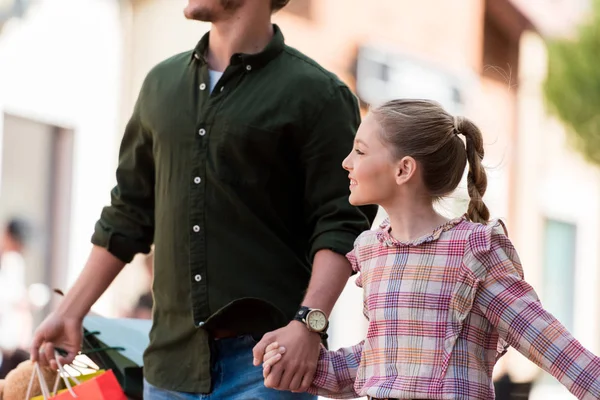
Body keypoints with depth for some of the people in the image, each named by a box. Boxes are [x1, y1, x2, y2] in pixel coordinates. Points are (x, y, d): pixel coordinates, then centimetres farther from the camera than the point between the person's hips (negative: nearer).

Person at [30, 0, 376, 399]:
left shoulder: (316, 93, -4)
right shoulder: (162, 83, 15)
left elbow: (342, 225, -10)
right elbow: (130, 213, 21)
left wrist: (308, 325, -23)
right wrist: (69, 312, 19)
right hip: (173, 358, 6)